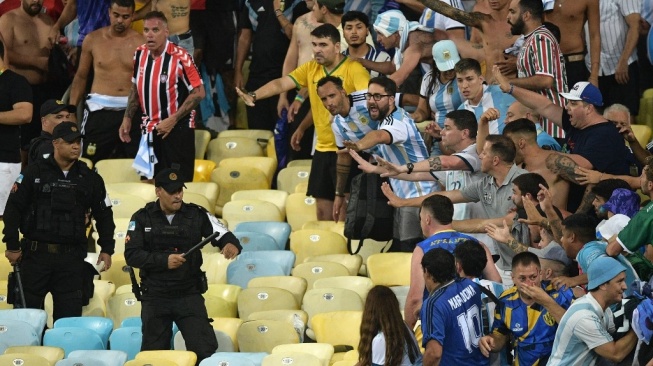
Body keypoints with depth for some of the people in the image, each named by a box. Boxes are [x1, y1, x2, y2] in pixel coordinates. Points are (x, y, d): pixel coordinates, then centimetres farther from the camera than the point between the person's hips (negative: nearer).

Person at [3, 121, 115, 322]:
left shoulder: (90, 179, 9)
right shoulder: (34, 174, 0)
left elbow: (104, 215, 17)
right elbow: (13, 209, 1)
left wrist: (107, 249, 10)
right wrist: (12, 245, -4)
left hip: (72, 258, 2)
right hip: (36, 254, -2)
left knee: (70, 315, 0)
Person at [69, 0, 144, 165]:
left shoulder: (141, 43, 0)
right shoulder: (93, 39, 4)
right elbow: (81, 77, 12)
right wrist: (71, 110, 7)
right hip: (99, 111, 1)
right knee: (90, 162, -1)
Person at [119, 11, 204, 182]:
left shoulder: (180, 58, -19)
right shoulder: (140, 54, 1)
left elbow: (198, 92, -15)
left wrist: (173, 120, -18)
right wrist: (127, 118, 10)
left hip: (177, 129, -6)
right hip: (150, 129, 6)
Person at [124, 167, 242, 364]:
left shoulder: (196, 215, 0)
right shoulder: (142, 219, -1)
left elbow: (223, 235, -5)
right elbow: (131, 255, -8)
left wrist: (232, 245, -29)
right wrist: (164, 260, -21)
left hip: (189, 295, 0)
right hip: (155, 298, 0)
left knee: (206, 348, -8)